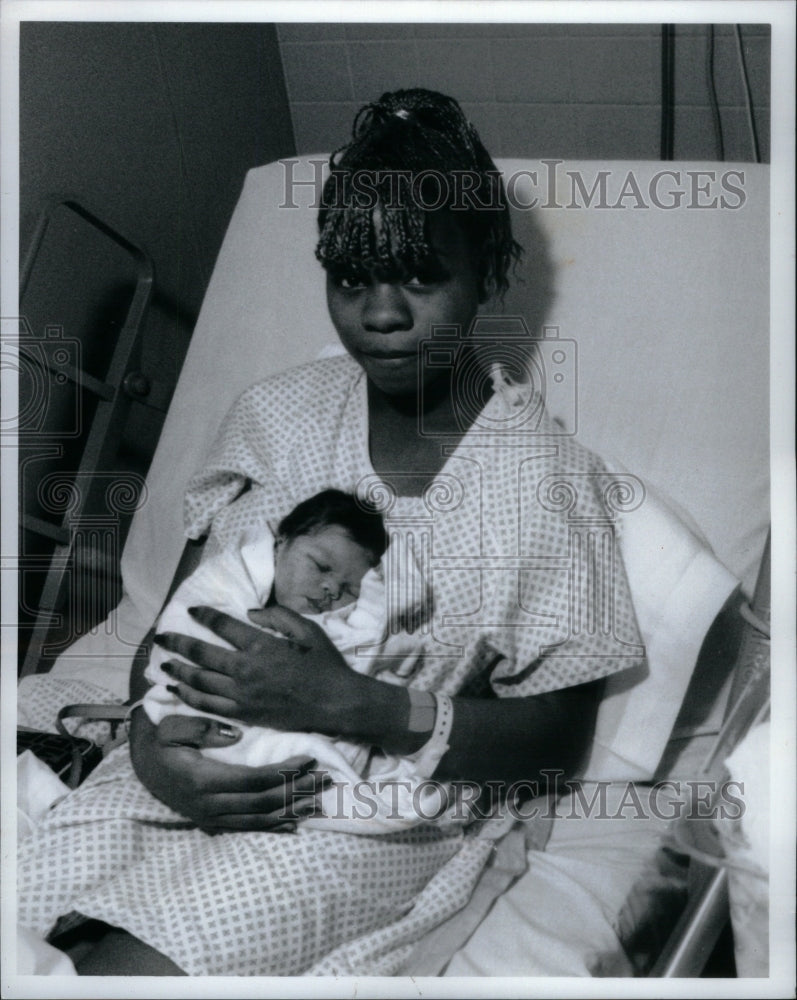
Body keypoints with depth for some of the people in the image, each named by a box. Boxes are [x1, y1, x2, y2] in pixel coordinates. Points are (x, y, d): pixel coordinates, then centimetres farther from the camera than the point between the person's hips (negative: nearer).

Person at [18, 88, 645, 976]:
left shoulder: (541, 478, -10)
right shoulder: (278, 414, 3)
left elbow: (557, 739, -9)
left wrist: (346, 703, -21)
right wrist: (152, 735, -15)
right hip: (200, 770, 4)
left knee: (121, 969, -23)